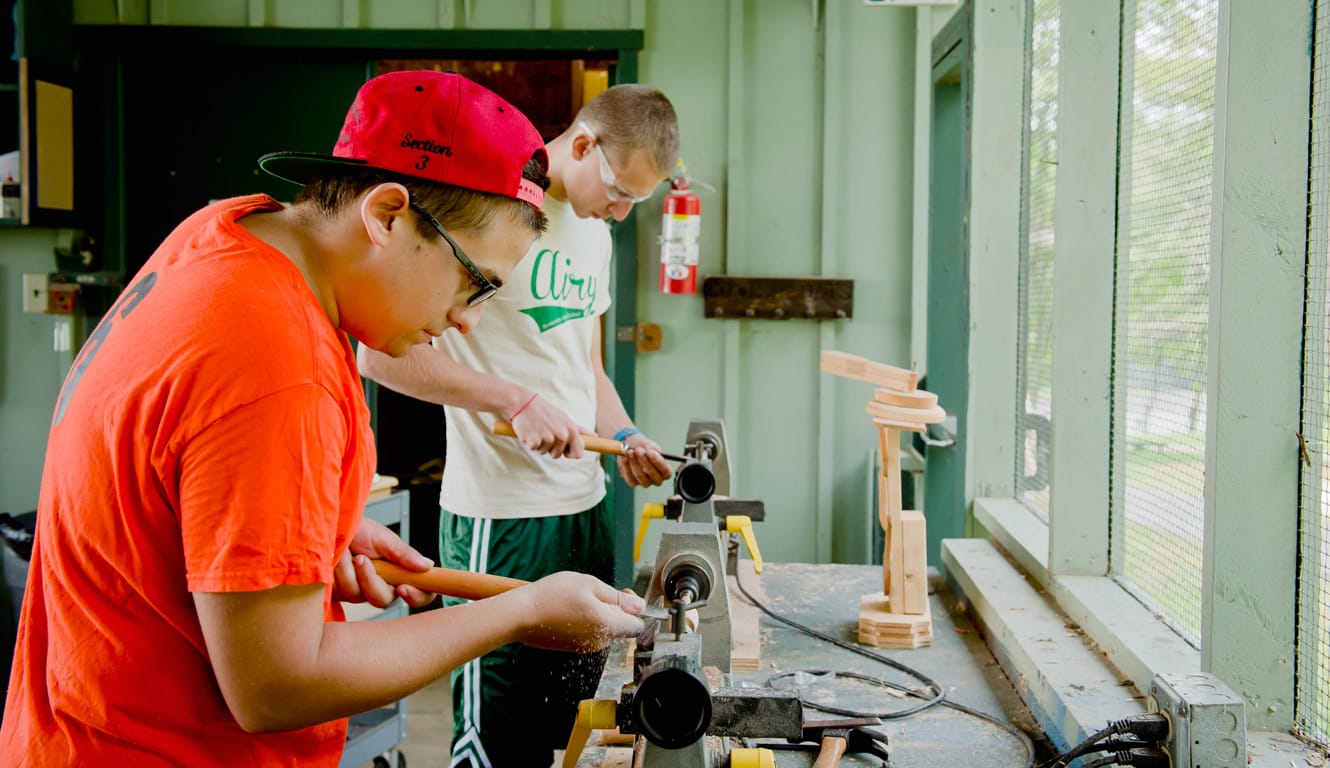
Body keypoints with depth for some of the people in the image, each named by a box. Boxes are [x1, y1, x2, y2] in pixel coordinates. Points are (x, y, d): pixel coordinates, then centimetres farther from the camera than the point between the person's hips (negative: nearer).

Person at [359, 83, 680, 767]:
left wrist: (625, 439, 6)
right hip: (500, 520, -8)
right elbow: (381, 351, -18)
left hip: (587, 505, 8)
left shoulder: (595, 229, 14)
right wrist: (516, 400, -22)